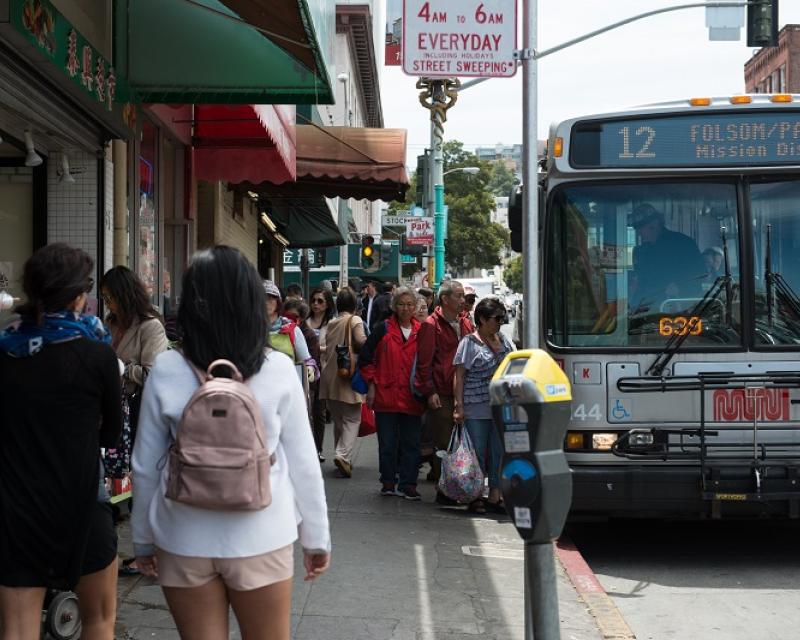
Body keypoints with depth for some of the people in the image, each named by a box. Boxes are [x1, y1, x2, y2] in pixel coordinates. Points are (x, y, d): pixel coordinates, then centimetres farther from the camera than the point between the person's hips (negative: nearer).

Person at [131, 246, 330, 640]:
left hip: (185, 540, 1)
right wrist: (316, 537, 8)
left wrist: (143, 538, 12)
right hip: (260, 538, 0)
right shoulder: (278, 369, -8)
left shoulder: (166, 371, -7)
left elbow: (144, 466, 0)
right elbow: (303, 463, -4)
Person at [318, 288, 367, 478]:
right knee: (352, 419, -3)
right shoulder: (354, 320, -5)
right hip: (348, 376, -5)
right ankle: (343, 455, -21)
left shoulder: (331, 323, 12)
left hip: (330, 376, 5)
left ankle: (342, 457, 22)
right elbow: (361, 341, -19)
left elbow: (326, 347, 11)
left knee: (338, 420, 17)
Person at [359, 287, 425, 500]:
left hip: (412, 399, 1)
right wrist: (371, 385, -1)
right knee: (387, 443, 5)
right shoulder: (383, 329, 2)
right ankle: (388, 482, 17)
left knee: (411, 444, 2)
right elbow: (365, 358, 4)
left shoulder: (421, 332, 7)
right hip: (386, 396, -1)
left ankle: (407, 484, 9)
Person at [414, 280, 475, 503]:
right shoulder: (431, 325, -4)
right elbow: (424, 362, -6)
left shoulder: (466, 323, 14)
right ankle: (444, 491, 7)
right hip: (441, 395, -6)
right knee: (444, 445, -1)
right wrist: (430, 392, -11)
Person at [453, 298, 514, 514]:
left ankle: (495, 496, 15)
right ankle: (475, 498, 8)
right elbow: (459, 375, -6)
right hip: (476, 409, -6)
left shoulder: (504, 340, 14)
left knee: (499, 452, 7)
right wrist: (458, 405, -12)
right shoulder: (469, 342, -4)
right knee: (477, 453, -1)